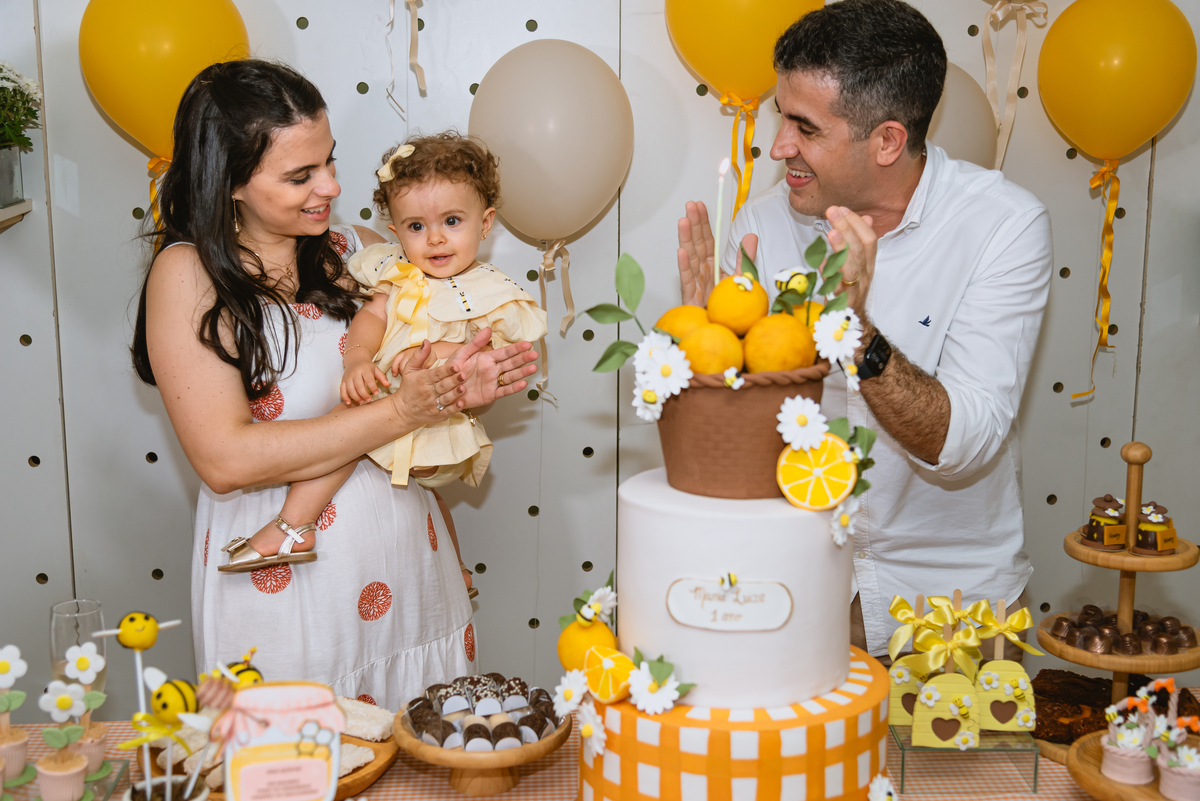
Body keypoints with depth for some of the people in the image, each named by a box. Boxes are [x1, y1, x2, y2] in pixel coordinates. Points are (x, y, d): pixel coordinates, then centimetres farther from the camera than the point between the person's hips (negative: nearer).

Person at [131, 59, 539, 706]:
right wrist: (400, 413, -19)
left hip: (405, 567, 5)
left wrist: (458, 390, -6)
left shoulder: (361, 251, 5)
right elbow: (225, 460, -18)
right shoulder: (188, 274, -9)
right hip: (281, 587, -4)